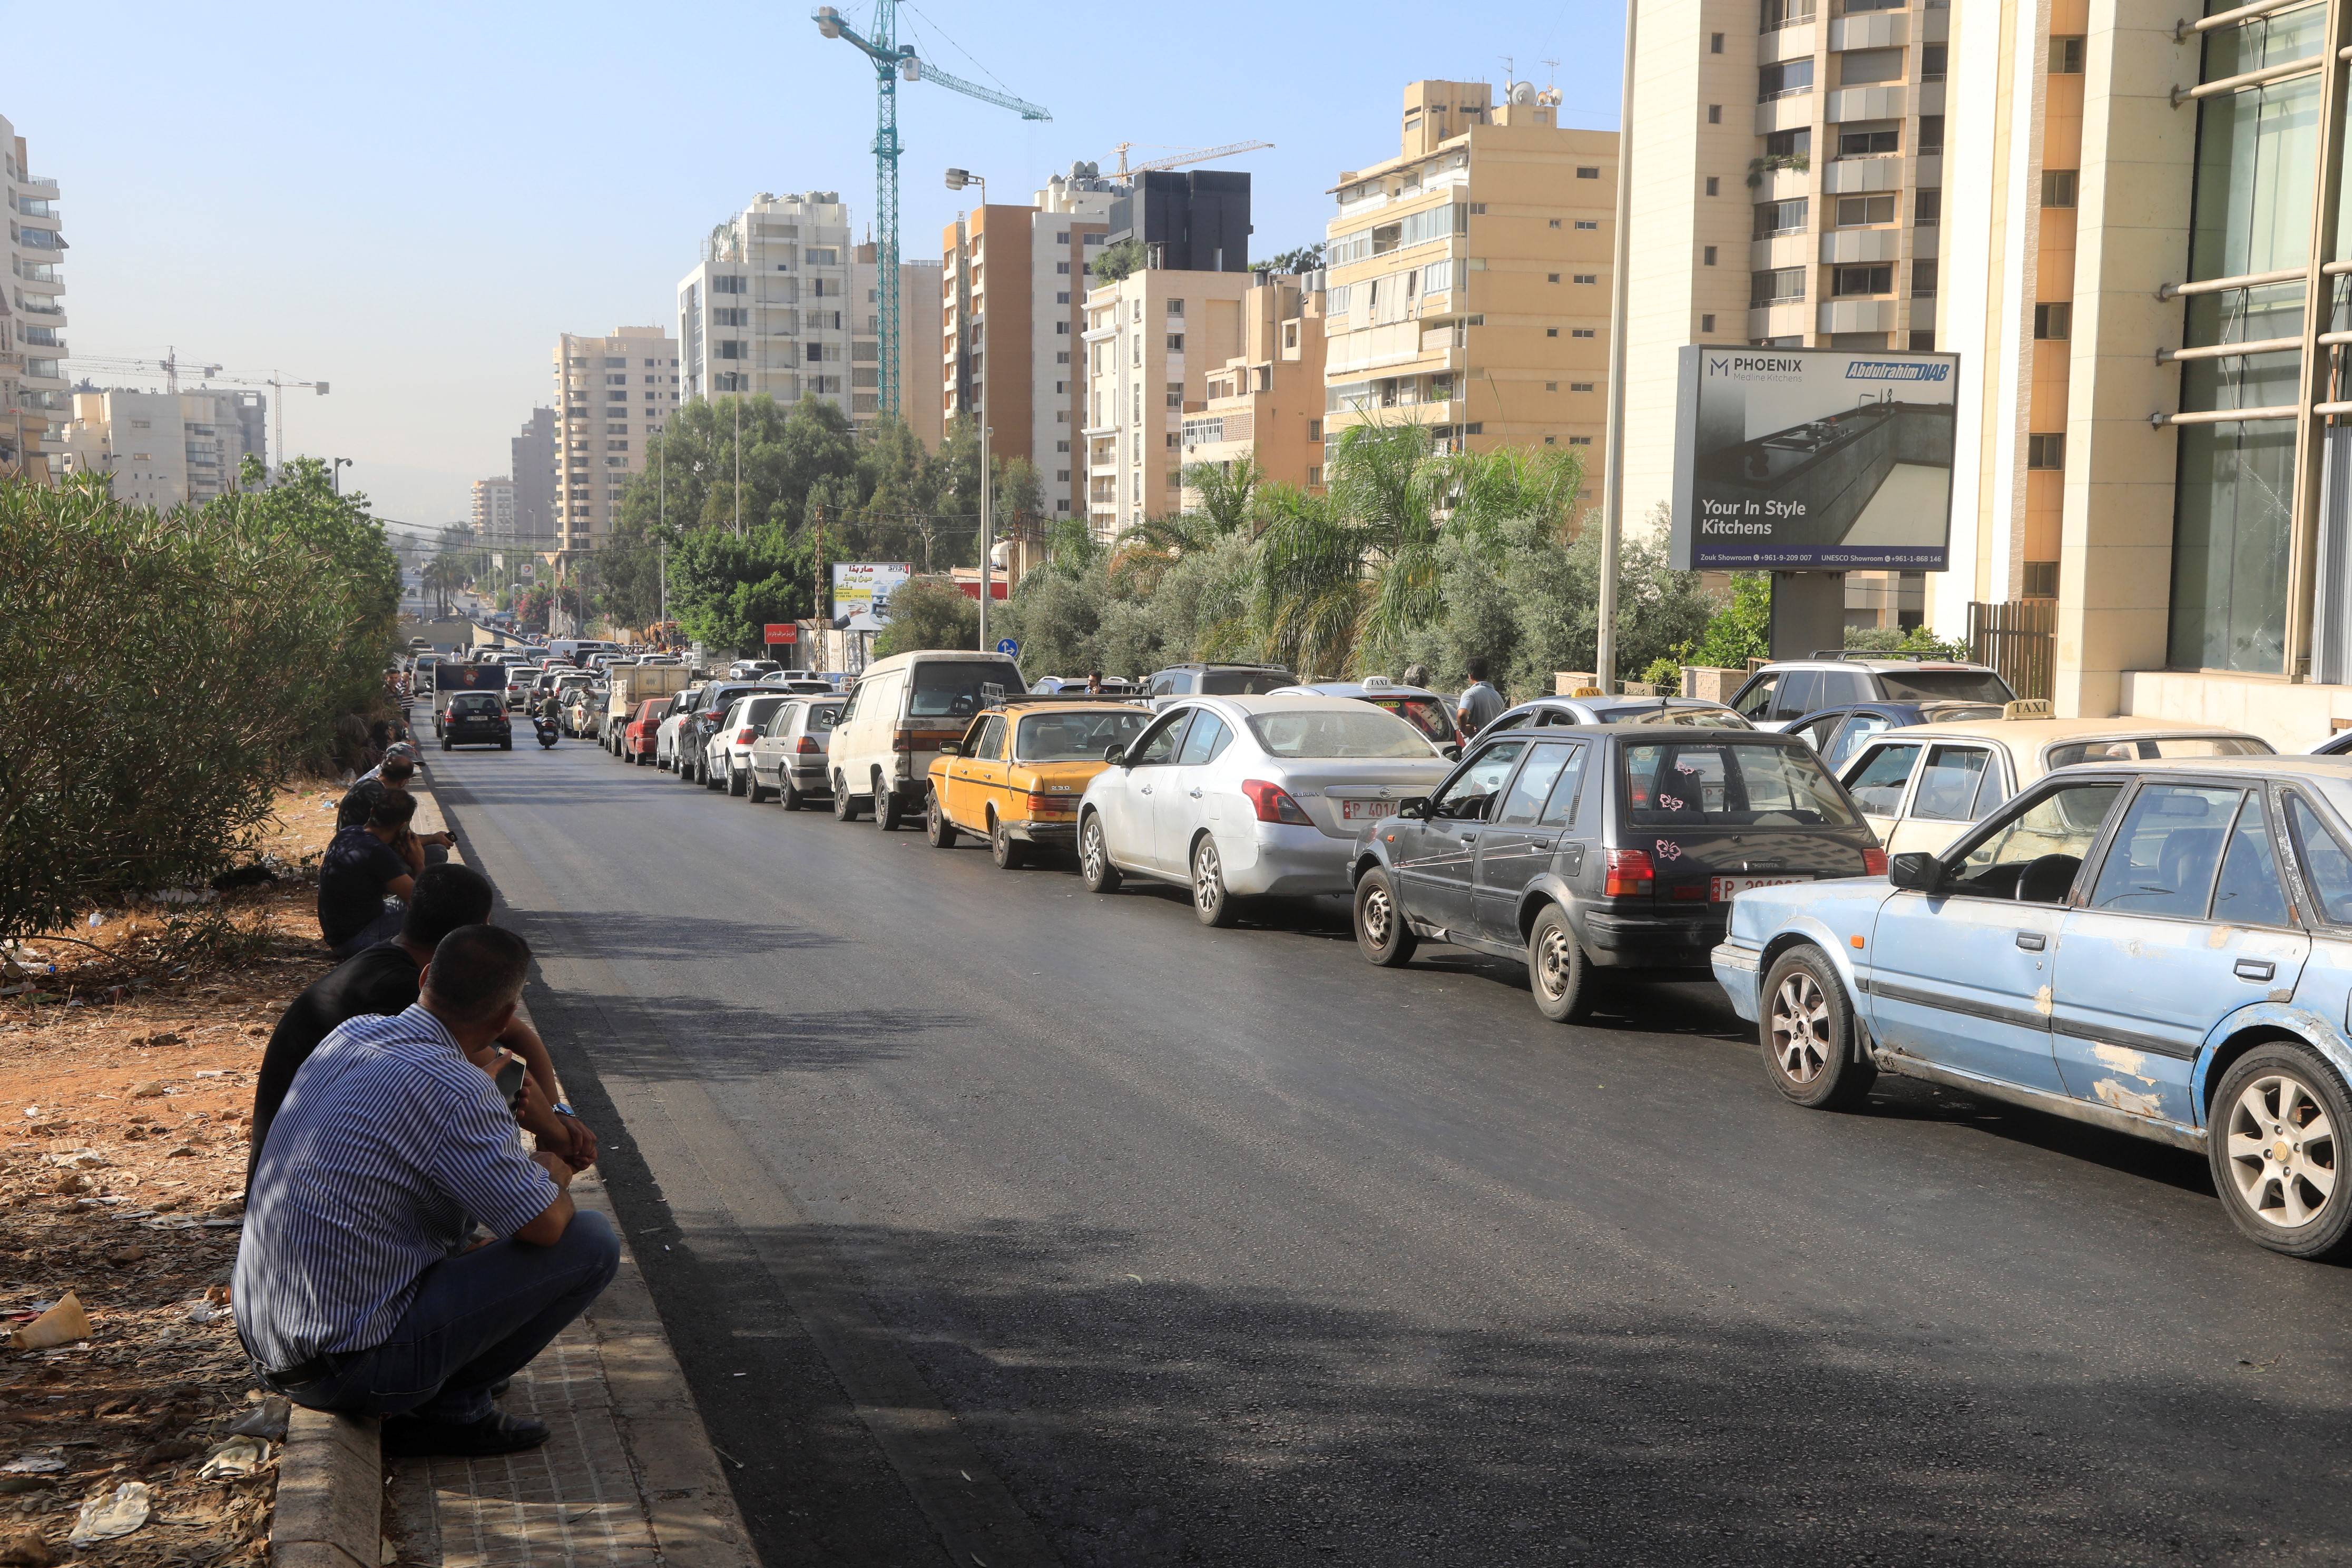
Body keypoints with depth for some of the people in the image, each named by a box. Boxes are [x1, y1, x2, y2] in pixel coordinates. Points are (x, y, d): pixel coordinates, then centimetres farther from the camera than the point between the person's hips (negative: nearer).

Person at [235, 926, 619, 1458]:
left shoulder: (349, 1034, 5)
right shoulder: (455, 1092, -22)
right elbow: (543, 1225, -17)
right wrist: (552, 1175, 6)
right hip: (354, 1366, -9)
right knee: (593, 1241, -7)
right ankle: (454, 1406, 4)